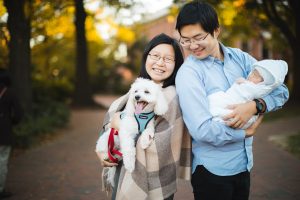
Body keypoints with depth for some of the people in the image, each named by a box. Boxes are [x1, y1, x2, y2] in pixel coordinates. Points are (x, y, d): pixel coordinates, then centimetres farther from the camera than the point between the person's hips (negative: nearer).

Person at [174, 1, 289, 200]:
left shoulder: (240, 58, 0)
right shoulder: (188, 73, -16)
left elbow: (281, 91, -1)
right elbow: (203, 130, -24)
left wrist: (254, 106, -20)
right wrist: (246, 132, -12)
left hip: (245, 164, 5)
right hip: (212, 169, -5)